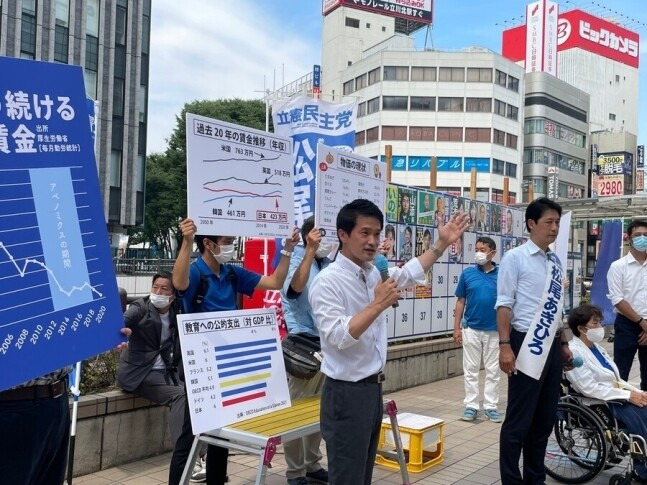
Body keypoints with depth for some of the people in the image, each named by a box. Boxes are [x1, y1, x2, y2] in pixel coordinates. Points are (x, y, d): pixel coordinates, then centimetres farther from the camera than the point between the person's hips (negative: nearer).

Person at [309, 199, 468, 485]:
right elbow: (338, 337, -26)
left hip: (373, 387, 8)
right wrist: (378, 305, -28)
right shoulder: (328, 282, -17)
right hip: (346, 393, -8)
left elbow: (410, 274, 24)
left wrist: (442, 243, 19)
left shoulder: (374, 274, 5)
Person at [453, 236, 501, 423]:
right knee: (470, 370, 7)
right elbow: (460, 302, 3)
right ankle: (471, 405, 15)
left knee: (493, 370, 9)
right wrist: (457, 327, -1)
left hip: (494, 330, 0)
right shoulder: (467, 273, -1)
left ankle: (491, 406, 19)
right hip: (470, 329, 0)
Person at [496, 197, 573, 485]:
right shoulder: (515, 258, -8)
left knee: (545, 419, 15)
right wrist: (505, 345, -19)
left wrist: (564, 344, 19)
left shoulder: (556, 262, 12)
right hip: (527, 345, -7)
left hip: (551, 346, 7)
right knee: (519, 420, 0)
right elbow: (504, 304, -12)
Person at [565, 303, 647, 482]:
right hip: (602, 403, -8)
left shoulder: (596, 346, 15)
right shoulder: (574, 351, -11)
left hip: (618, 396, 8)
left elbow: (616, 379, 18)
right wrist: (628, 395, -16)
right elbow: (590, 389, -17)